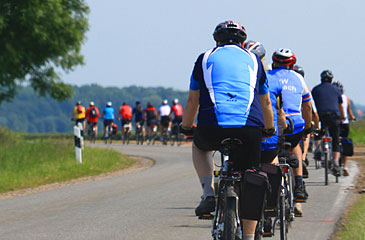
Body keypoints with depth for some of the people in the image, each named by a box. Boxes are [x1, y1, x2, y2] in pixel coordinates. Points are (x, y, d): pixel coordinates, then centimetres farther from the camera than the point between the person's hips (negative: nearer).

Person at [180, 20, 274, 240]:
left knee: (199, 145, 35)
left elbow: (193, 101, 25)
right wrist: (269, 129, 50)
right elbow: (266, 103, 33)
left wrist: (185, 127, 42)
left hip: (212, 128, 0)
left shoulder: (206, 58, 20)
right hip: (249, 129, 1)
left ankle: (208, 193, 15)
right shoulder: (253, 60, 23)